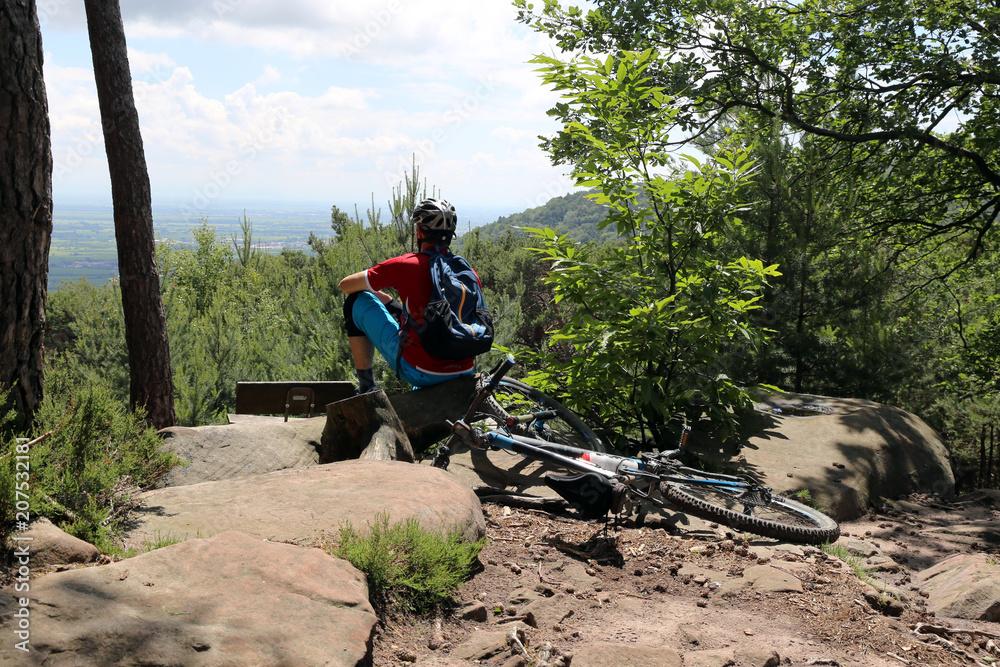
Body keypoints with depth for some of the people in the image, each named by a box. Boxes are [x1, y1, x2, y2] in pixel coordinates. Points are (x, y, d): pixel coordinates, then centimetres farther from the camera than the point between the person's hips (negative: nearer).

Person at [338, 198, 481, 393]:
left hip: (419, 373, -5)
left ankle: (366, 388, 18)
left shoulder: (405, 265, -10)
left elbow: (345, 285, 2)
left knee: (357, 301, 12)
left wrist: (374, 289, 25)